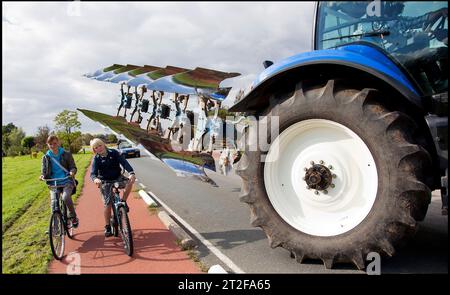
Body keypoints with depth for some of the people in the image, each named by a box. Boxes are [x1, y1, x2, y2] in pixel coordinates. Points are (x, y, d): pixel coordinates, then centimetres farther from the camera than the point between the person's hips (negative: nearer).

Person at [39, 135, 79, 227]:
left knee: (66, 197, -28)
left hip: (66, 182, -3)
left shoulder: (66, 154, 3)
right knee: (54, 204, -11)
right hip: (53, 183, 3)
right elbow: (44, 172, 8)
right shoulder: (46, 157, 9)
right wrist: (42, 176, -16)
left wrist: (72, 172, -23)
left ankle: (73, 217, -7)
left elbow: (73, 167, 1)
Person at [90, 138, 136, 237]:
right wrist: (95, 179, -46)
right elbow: (93, 173, -20)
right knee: (107, 204, -6)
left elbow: (124, 162, -19)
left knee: (129, 182, -29)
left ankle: (123, 202, -6)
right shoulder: (96, 159, -10)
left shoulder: (113, 153, -9)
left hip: (117, 178, 1)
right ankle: (107, 227, 10)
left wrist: (131, 173, -36)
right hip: (105, 182, -1)